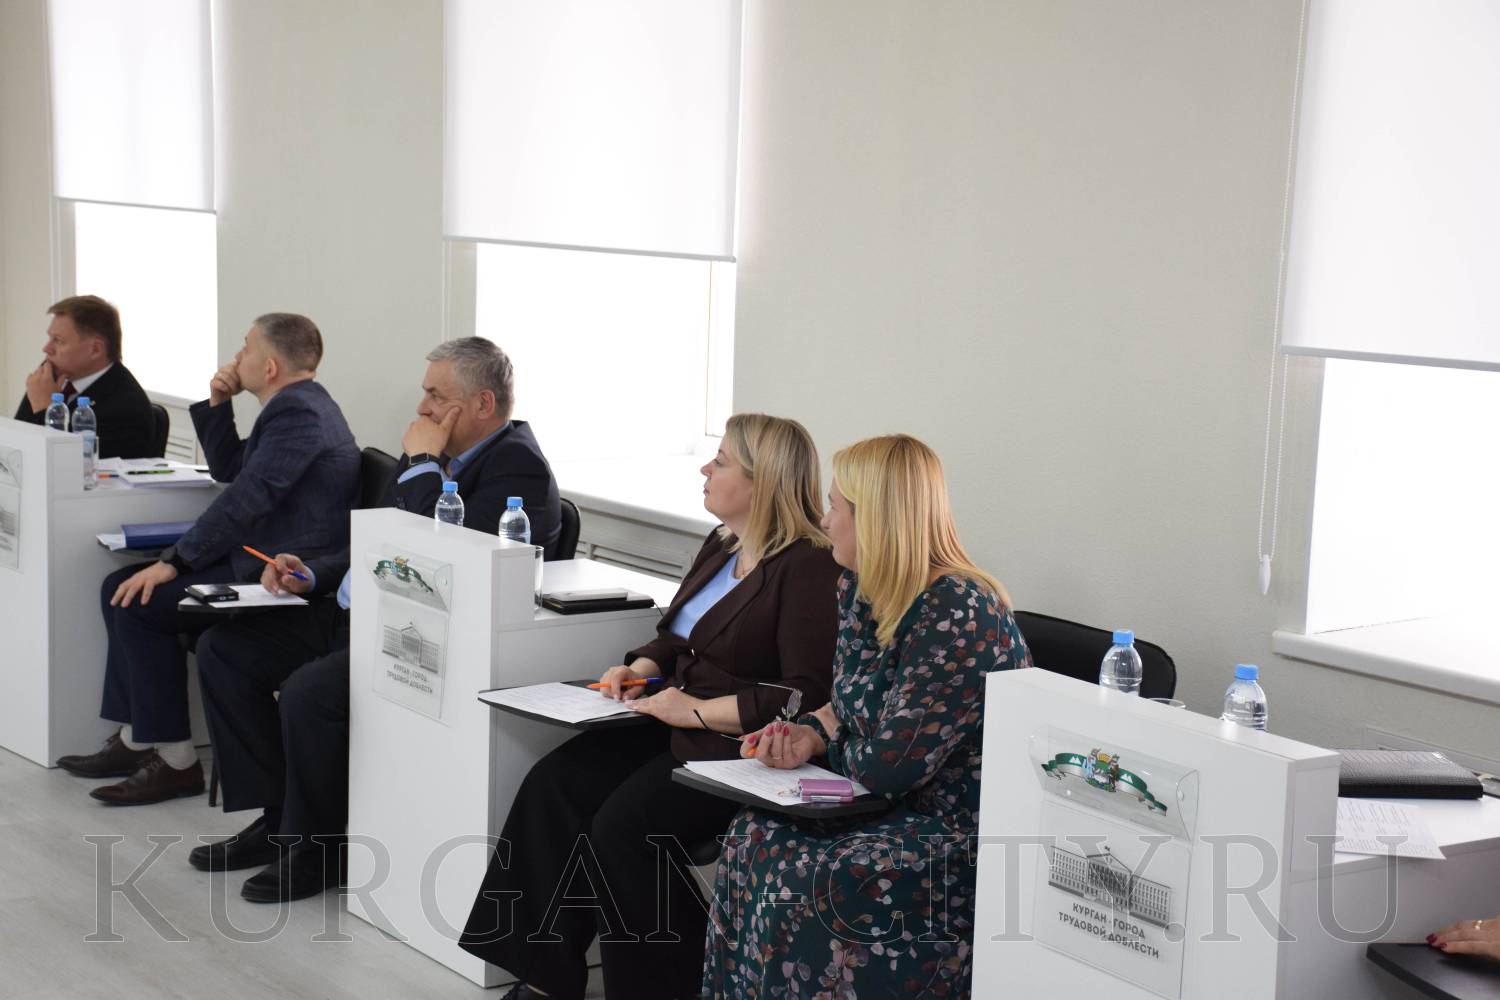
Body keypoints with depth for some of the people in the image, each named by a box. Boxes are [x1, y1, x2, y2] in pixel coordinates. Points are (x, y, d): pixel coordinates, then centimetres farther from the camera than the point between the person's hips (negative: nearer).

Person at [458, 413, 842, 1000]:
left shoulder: (809, 570, -15)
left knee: (623, 825, -24)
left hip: (741, 748, -9)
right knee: (555, 782, -7)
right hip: (678, 729, 10)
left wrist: (699, 711, -21)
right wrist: (640, 668, 7)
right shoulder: (723, 546, 14)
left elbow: (808, 694, -22)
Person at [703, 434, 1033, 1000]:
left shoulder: (960, 617, -23)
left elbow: (888, 767, -24)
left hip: (967, 831, -8)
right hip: (898, 806, 9)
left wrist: (827, 741, -4)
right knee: (755, 836, -12)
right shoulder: (860, 589, 6)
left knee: (806, 880, -25)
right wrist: (811, 734, -3)